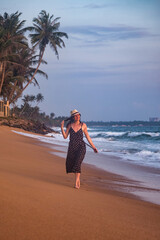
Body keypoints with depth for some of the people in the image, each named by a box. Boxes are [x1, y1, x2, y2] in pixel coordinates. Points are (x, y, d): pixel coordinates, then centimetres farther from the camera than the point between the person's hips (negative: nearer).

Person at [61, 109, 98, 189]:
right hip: (72, 147, 3)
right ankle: (77, 178, 31)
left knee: (77, 163, -19)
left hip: (81, 147, -3)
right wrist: (62, 127, -8)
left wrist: (93, 147, 10)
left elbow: (87, 137, 10)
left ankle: (76, 183, -19)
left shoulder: (83, 125, 3)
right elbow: (65, 136, 3)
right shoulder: (70, 125, 5)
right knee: (70, 164, 5)